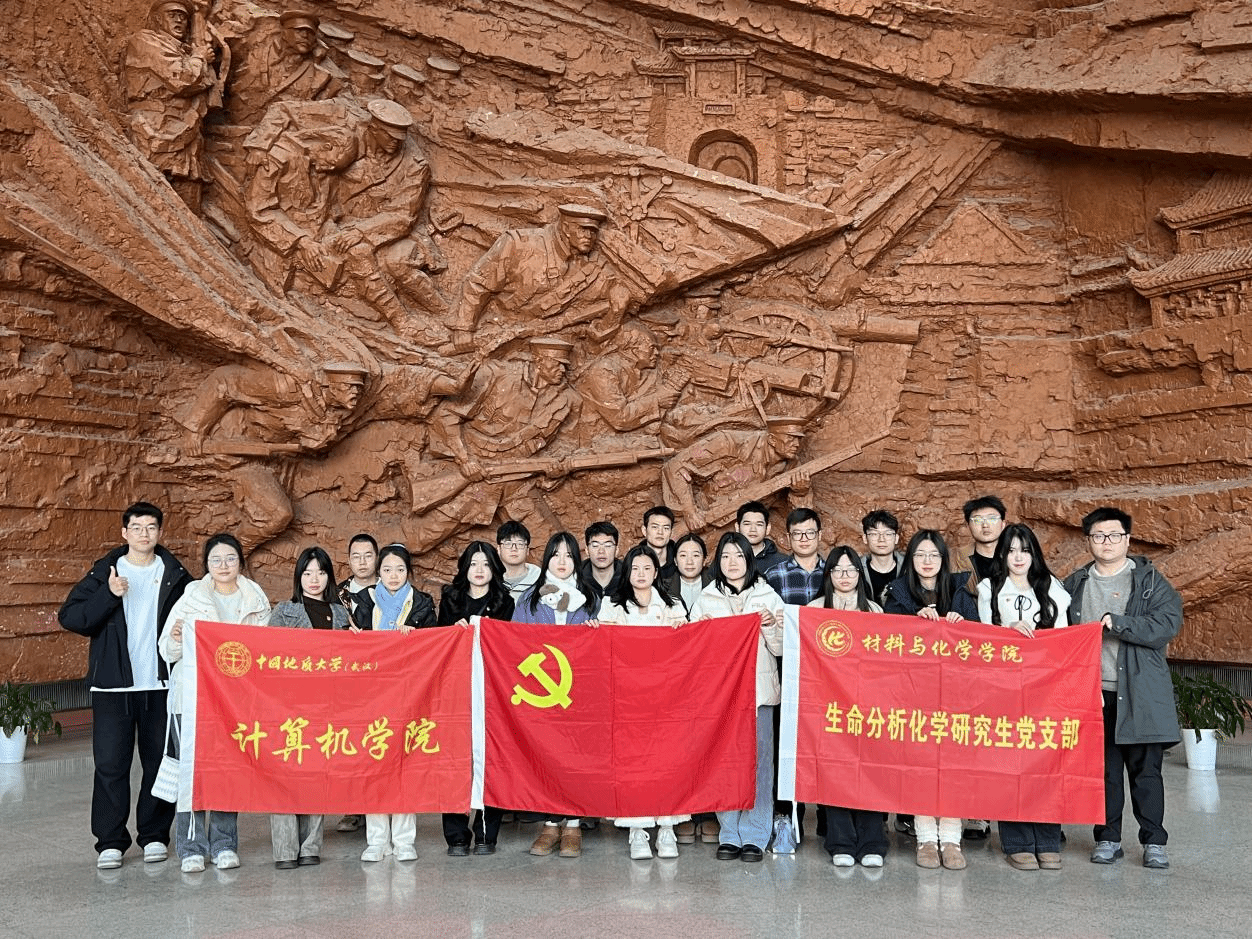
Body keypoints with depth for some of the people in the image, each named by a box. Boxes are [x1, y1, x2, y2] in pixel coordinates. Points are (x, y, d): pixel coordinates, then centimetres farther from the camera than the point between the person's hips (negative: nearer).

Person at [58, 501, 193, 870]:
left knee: (160, 762, 6)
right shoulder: (103, 573, 4)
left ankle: (154, 835, 19)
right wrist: (109, 595, -16)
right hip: (113, 686, -1)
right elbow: (69, 617, -4)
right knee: (110, 763, -1)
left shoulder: (175, 576, 6)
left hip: (161, 685, 1)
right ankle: (110, 841, 10)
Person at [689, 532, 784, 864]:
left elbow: (780, 649, 8)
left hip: (759, 689, 0)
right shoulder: (705, 600, 13)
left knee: (759, 759, -3)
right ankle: (730, 835, 8)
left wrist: (771, 627, -9)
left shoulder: (769, 598, 11)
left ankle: (754, 837, 5)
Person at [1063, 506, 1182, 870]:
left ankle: (1154, 842, 10)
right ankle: (1108, 838, 17)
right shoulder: (1074, 585, 12)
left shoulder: (1149, 580, 3)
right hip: (1092, 691, 2)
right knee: (1104, 769, 7)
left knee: (1146, 769, 0)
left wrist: (1116, 623, -18)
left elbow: (1169, 623, -11)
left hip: (1140, 693, -2)